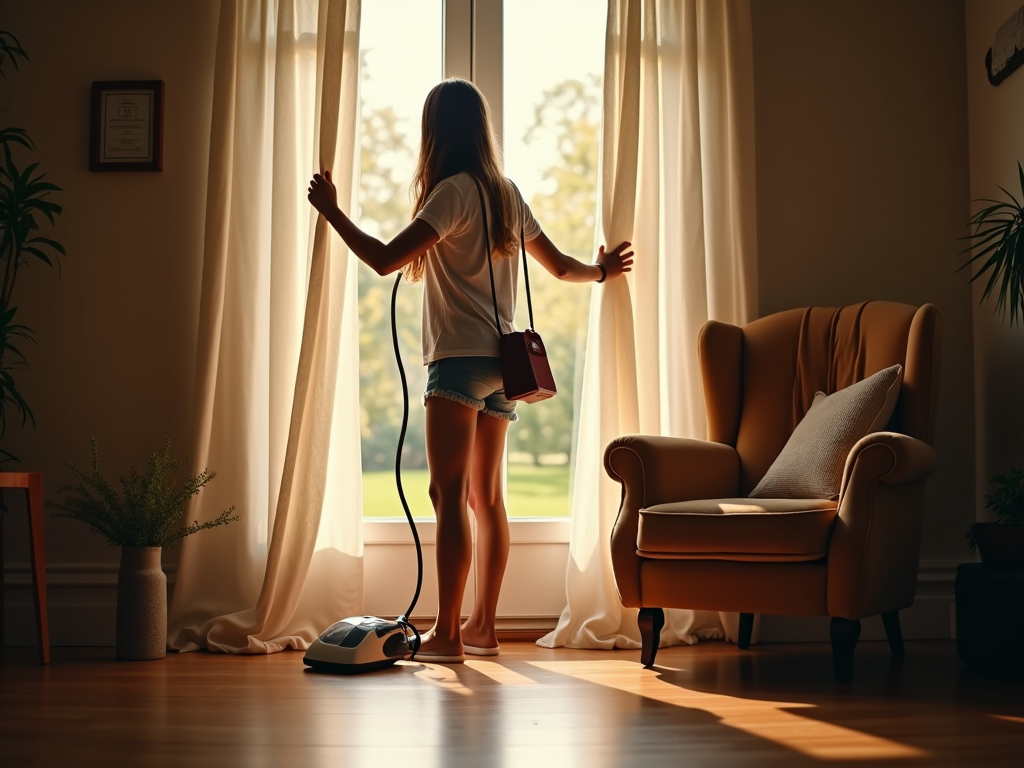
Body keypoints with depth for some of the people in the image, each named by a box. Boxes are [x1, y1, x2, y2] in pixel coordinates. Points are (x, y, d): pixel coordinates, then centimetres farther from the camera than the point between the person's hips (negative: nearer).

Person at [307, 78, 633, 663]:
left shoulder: (455, 191, -10)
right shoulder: (505, 194, 14)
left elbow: (385, 260, -17)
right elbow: (559, 265, 24)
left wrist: (333, 211, -6)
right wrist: (601, 270, 44)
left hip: (461, 359, -9)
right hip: (501, 360, 9)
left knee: (451, 494, -10)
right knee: (486, 496, 11)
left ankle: (447, 634, -11)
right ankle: (483, 627, 17)